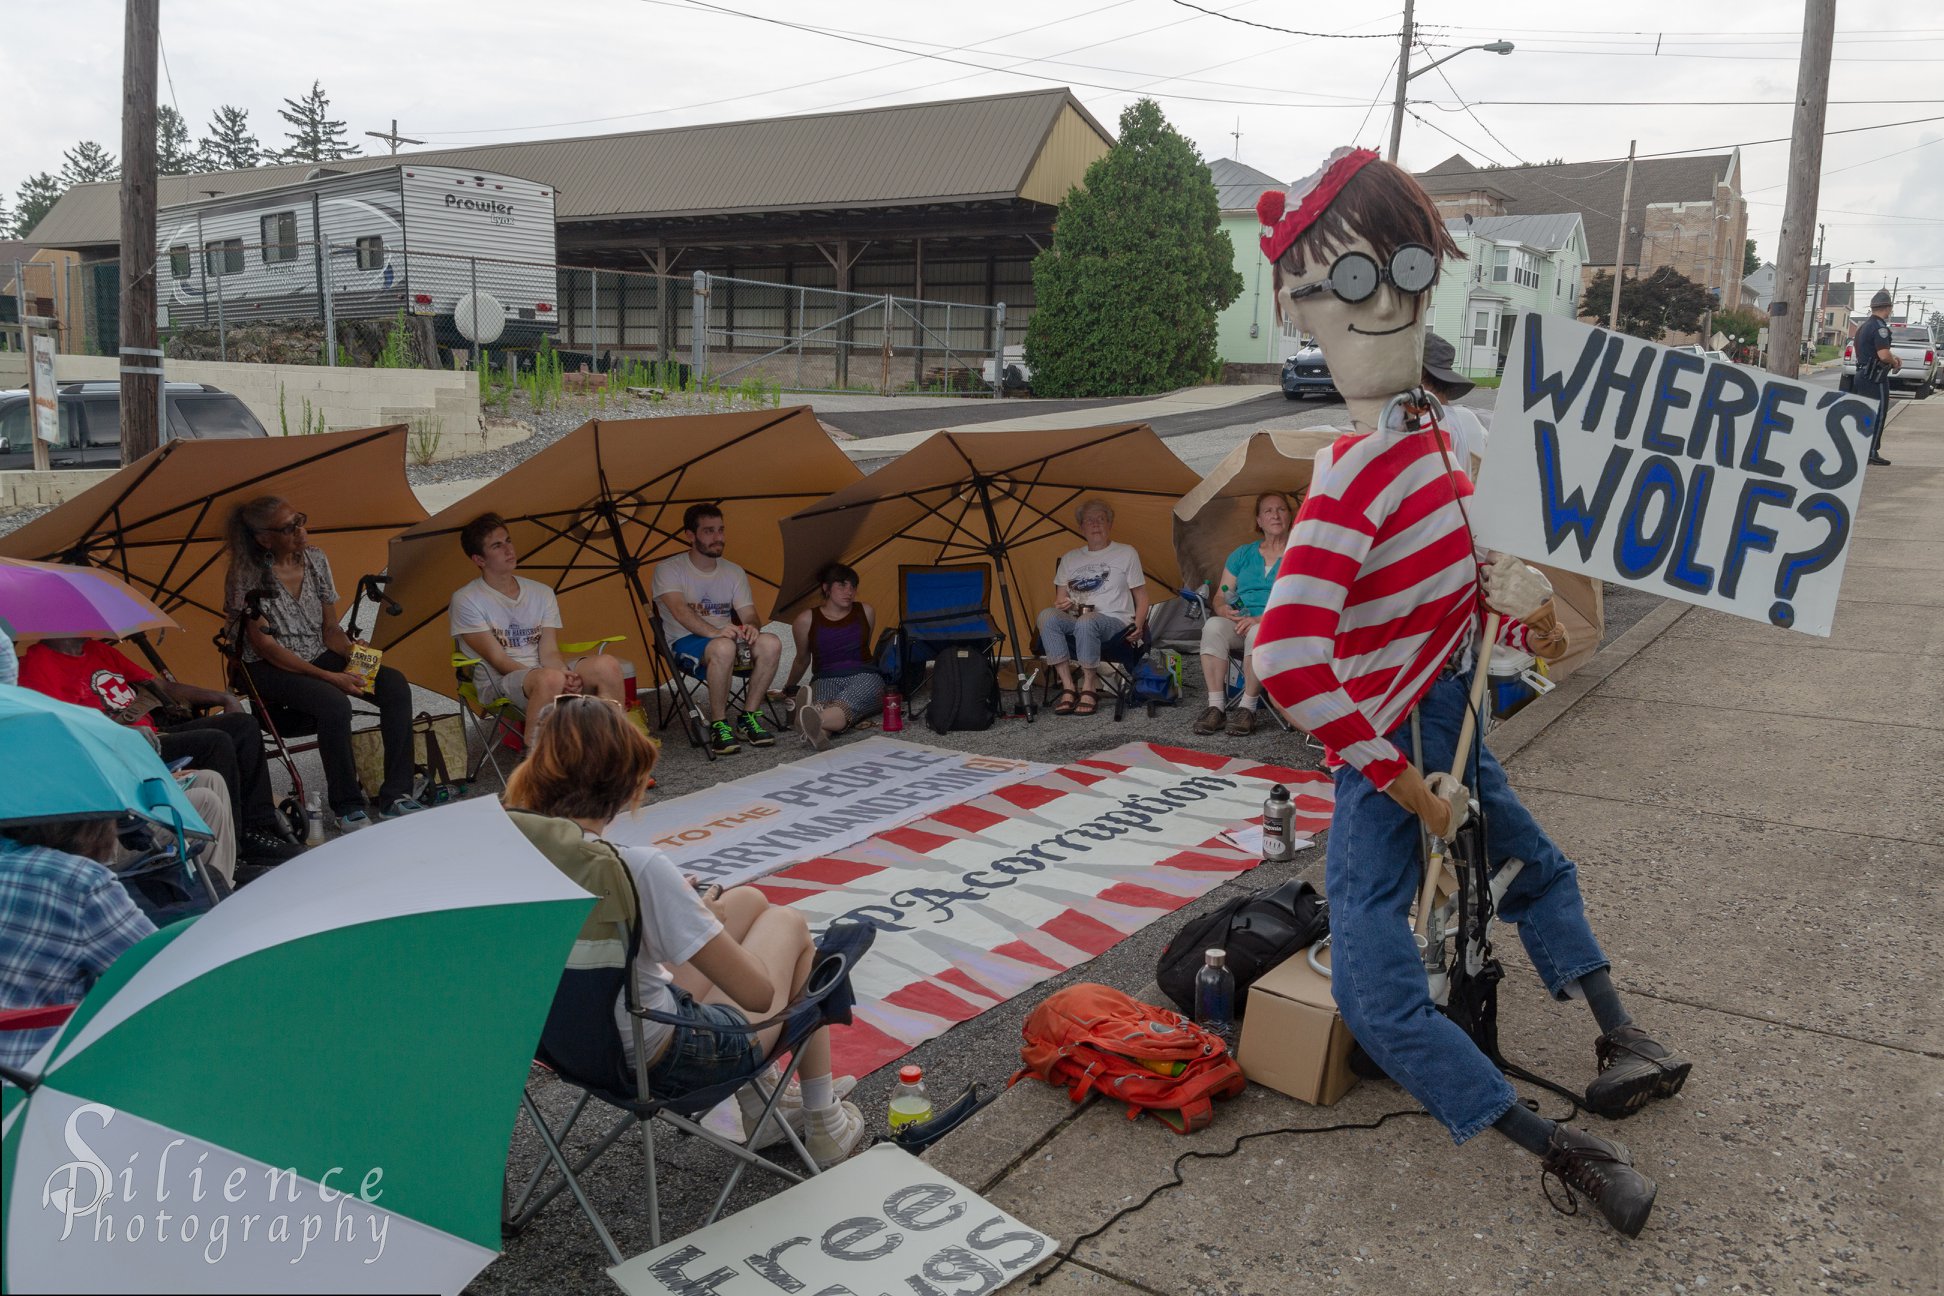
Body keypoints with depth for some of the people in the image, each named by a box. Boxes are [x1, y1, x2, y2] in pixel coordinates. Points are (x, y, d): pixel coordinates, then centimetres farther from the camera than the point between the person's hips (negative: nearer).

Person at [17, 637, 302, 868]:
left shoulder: (98, 649, 21)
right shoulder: (37, 663, -6)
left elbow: (160, 685, 21)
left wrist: (223, 699, 13)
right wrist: (131, 734, -27)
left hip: (152, 732, 9)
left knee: (244, 724, 0)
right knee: (215, 741, -25)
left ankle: (260, 831, -5)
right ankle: (231, 853, -18)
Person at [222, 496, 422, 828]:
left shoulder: (315, 559, 2)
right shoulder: (251, 577, -14)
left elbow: (330, 628, 9)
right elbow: (265, 646, -16)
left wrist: (352, 650, -14)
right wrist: (329, 677, -23)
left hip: (320, 657, 6)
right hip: (271, 669, -6)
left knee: (395, 686, -18)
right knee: (334, 704, -35)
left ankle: (395, 796, -16)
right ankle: (347, 806, -17)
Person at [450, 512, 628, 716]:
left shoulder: (542, 594, 15)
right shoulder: (466, 600, 0)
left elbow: (549, 652, 6)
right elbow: (498, 660, -8)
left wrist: (566, 675, -19)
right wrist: (556, 678, -22)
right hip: (499, 683, -5)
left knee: (607, 665, -24)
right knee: (550, 678, -39)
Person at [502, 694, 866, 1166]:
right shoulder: (638, 869, -31)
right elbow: (759, 992, -24)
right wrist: (709, 917, -7)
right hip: (664, 1063, -7)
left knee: (748, 900, 23)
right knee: (789, 923, 19)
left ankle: (758, 1106, 36)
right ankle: (824, 1125, 33)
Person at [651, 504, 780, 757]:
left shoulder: (734, 572, 12)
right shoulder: (668, 570, -4)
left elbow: (749, 614, 2)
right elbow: (680, 611, -21)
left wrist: (751, 626, -25)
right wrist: (715, 631, -39)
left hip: (726, 636, 5)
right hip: (686, 641, -5)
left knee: (771, 643, -26)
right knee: (723, 647, -39)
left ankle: (748, 718, -13)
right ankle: (718, 726, -24)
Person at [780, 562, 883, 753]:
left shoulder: (866, 612, 13)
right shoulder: (806, 620, 8)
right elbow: (802, 660, 25)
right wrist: (788, 688, 37)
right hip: (826, 681, 0)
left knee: (852, 697, -41)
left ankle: (817, 720, -75)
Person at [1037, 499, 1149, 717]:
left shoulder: (1126, 553, 13)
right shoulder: (1069, 558, 21)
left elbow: (1141, 598, 11)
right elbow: (1059, 599, 20)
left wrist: (1138, 625, -8)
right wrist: (1061, 605, -6)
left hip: (1114, 621, -3)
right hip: (1075, 621, 3)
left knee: (1086, 622, -40)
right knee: (1047, 616, -31)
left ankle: (1089, 689, -23)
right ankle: (1068, 688, -31)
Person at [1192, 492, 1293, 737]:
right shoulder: (1243, 554, 18)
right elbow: (1220, 597, 16)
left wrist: (1261, 619, -21)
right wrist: (1223, 610, -10)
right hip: (1237, 624, 4)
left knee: (1258, 633, -39)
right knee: (1213, 626, -31)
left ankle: (1247, 708, -25)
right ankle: (1216, 706, -29)